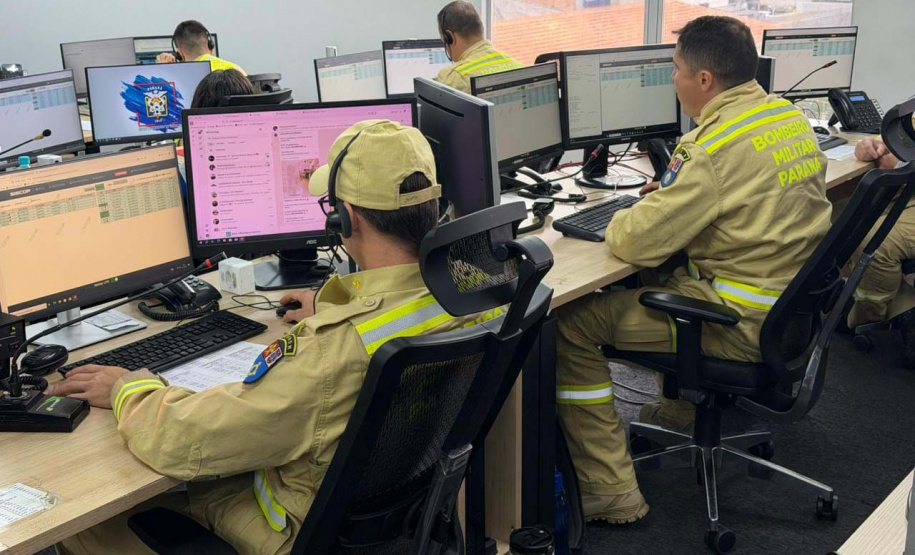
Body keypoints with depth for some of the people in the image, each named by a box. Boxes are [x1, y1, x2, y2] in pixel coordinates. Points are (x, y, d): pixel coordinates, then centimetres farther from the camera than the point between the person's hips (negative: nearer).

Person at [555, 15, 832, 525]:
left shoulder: (718, 148, -24)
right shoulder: (792, 118, 5)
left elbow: (636, 242, -23)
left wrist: (627, 217, 0)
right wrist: (677, 192, 12)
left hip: (744, 326, -10)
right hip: (794, 303, 10)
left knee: (571, 327, -7)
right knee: (664, 279, 34)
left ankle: (612, 493, -2)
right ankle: (682, 408, 45)